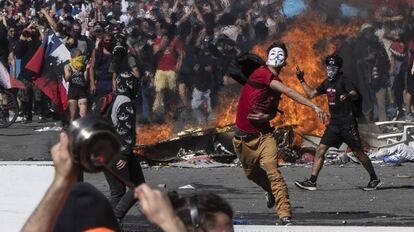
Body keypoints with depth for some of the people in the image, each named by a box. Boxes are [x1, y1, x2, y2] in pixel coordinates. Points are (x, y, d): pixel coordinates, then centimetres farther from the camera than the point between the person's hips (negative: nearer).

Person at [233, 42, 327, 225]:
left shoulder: (277, 84, 6)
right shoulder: (261, 73, -15)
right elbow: (289, 92, -25)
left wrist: (266, 117, -10)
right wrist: (314, 107, -31)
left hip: (264, 135, 3)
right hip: (243, 137, -3)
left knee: (273, 172, -16)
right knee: (251, 173, 16)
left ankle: (285, 215, -19)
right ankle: (272, 192, 47)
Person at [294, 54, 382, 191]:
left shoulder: (343, 81, -11)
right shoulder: (327, 83, 12)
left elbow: (355, 95, -28)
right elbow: (311, 94, 24)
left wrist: (348, 95, -50)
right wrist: (302, 81, 19)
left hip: (347, 122, -7)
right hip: (334, 123, 7)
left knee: (358, 152, -1)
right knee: (320, 150, -2)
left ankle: (375, 180, 12)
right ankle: (312, 181, -2)